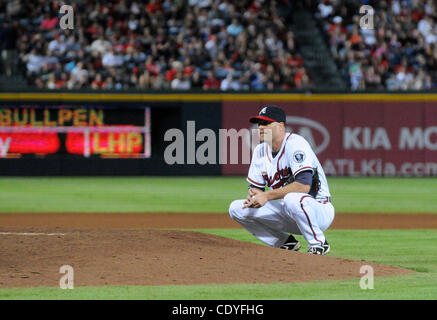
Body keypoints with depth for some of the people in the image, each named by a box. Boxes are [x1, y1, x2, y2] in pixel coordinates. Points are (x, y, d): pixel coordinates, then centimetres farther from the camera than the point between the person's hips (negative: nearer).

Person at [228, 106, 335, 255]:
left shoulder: (295, 143, -19)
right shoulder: (260, 150, 6)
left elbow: (304, 185, -31)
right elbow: (255, 186, 10)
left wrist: (267, 196, -30)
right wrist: (253, 195, -16)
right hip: (287, 213, 8)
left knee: (292, 199, -41)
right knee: (236, 208, -2)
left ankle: (318, 243, -16)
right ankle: (286, 242, 7)